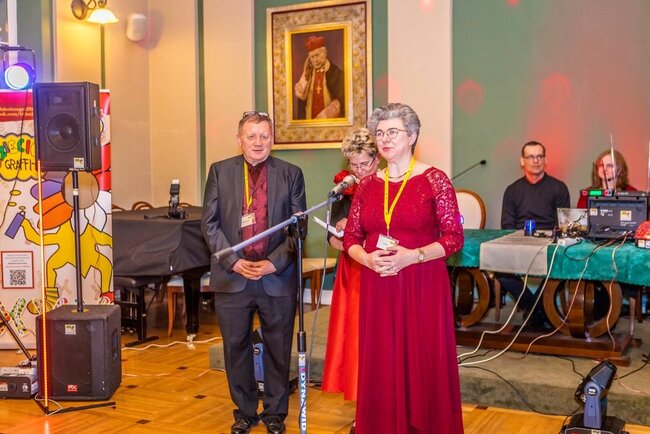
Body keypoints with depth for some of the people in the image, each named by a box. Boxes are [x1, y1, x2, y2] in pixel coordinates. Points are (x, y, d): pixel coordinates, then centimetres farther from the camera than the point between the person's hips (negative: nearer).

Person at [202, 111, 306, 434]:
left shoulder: (291, 174, 3)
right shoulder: (219, 171, 4)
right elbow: (210, 223, 1)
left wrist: (274, 263, -12)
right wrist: (233, 261, -10)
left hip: (278, 277, 0)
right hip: (232, 277, 1)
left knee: (278, 349, 10)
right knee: (236, 349, 11)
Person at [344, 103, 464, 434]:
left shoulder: (434, 179, -4)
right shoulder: (368, 185, 9)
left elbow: (455, 238, -7)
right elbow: (350, 238, 11)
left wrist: (412, 255, -19)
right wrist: (368, 258, -10)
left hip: (423, 288, -4)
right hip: (378, 289, 4)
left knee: (424, 366, 2)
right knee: (381, 368, 9)